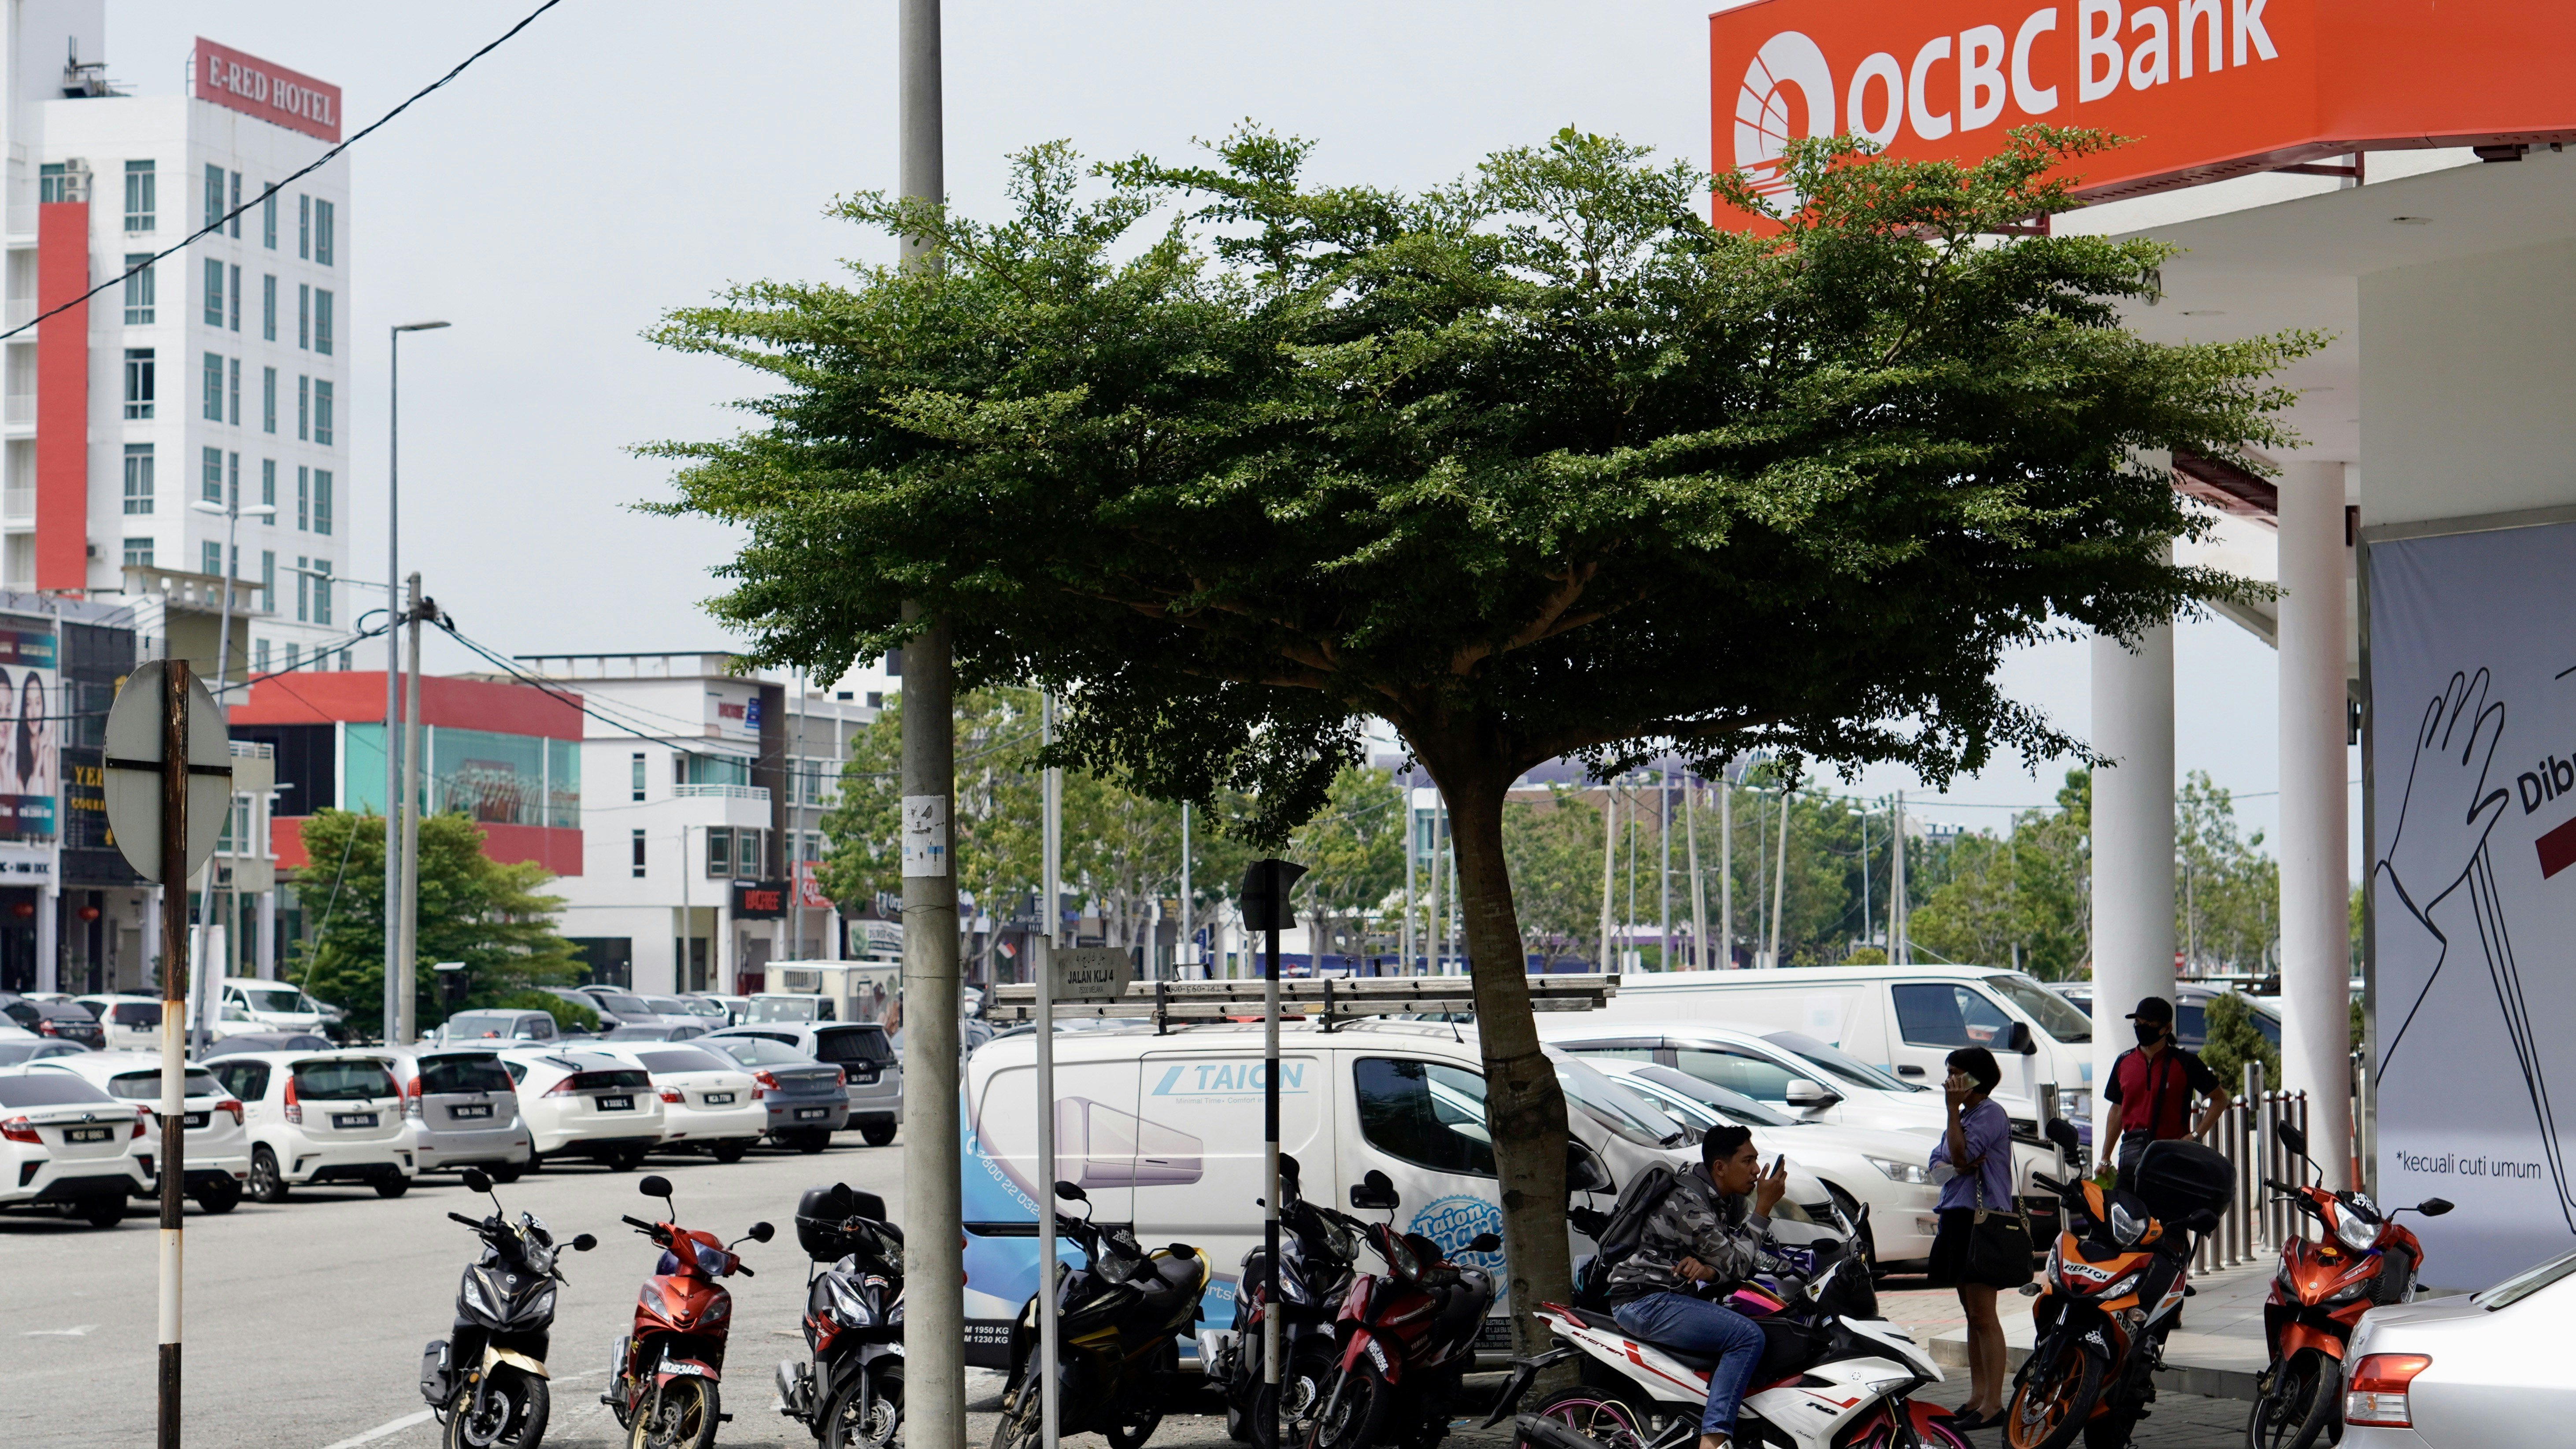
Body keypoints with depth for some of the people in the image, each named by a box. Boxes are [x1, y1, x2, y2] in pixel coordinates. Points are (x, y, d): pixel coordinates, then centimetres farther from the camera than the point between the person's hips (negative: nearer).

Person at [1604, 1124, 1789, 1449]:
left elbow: (1736, 1268, 7)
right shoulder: (1689, 1202, -19)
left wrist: (1709, 1272, -16)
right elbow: (1735, 1264, -16)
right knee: (1747, 1336, -23)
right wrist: (1764, 1207, -15)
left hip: (1675, 1295, 10)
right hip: (1645, 1301, -10)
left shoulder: (1732, 1202, 10)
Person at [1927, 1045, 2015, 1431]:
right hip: (1958, 1216, 10)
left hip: (1984, 1220, -10)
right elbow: (1938, 1162, 15)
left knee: (1983, 1315, -11)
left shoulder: (1991, 1114, -10)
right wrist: (1955, 1168, -6)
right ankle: (1977, 1395, 17)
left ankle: (1993, 1403, -11)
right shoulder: (1964, 1115, 19)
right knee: (1972, 1314, 12)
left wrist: (1953, 1110, -17)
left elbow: (1962, 1155, -19)